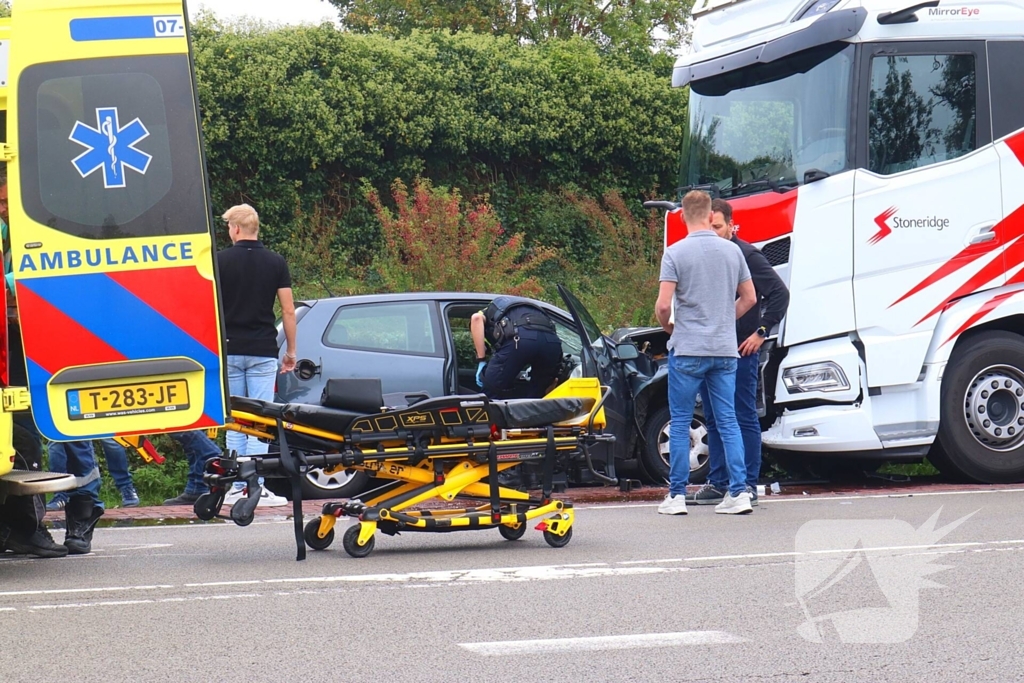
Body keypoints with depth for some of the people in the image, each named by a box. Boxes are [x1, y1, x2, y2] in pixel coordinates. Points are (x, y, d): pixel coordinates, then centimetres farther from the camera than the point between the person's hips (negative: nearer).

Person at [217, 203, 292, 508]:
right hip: (263, 351, 0)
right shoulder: (276, 262, 2)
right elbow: (288, 310, 1)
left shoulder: (220, 261, -1)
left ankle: (236, 487, 5)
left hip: (228, 351, 0)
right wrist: (291, 350, 11)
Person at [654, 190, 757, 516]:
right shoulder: (732, 250, 4)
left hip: (688, 349, -3)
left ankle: (677, 495, 4)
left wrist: (668, 327, 8)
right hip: (725, 349, 4)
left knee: (680, 423, 4)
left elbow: (663, 305, -13)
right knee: (728, 421, 6)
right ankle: (738, 492, 0)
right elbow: (749, 298, 11)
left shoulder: (676, 253, -9)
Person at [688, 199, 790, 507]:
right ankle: (717, 484, 16)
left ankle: (748, 485, 1)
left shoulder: (746, 255, -6)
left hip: (739, 350, -7)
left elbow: (779, 293, -7)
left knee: (744, 419, -2)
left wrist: (761, 333, -10)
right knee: (714, 420, 10)